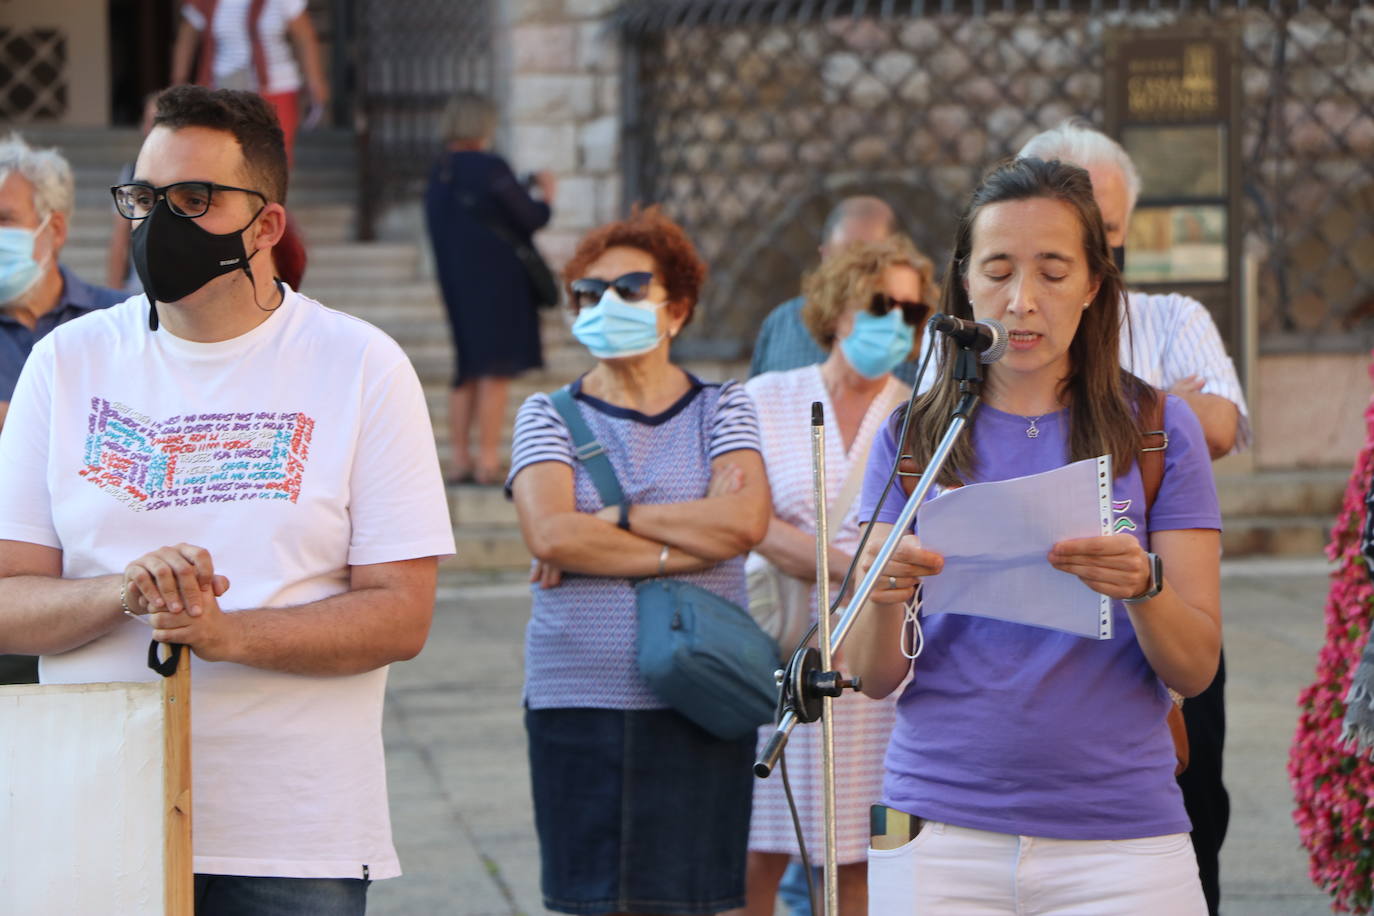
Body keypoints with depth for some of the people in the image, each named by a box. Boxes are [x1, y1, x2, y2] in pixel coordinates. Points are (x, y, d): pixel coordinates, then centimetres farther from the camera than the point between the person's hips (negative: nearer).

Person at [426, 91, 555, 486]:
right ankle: (488, 461, -4)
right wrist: (546, 196, 12)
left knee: (466, 372, 14)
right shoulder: (490, 169, -15)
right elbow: (530, 219, -10)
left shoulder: (438, 173, 5)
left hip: (455, 283, 7)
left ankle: (460, 459, 14)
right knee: (496, 370, -2)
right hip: (496, 282, -7)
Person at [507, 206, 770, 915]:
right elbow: (547, 533, -11)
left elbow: (746, 521, -10)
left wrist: (610, 522, -8)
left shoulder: (722, 410, 10)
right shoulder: (548, 417, 8)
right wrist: (689, 539, -10)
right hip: (578, 703, 0)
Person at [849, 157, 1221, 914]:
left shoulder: (1157, 429, 4)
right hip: (940, 833, 1)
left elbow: (1195, 669, -2)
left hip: (1117, 836, 0)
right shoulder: (913, 435, 6)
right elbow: (875, 676, 1)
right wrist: (885, 595, -20)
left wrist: (1143, 586, -21)